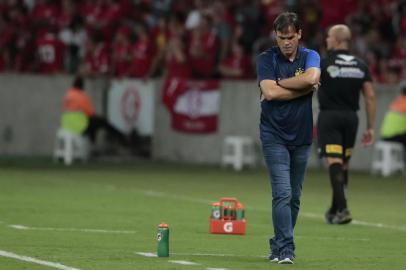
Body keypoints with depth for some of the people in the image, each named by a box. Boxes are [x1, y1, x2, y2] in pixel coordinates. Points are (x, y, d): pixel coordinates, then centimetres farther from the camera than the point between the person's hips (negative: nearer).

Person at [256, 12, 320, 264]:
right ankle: (285, 249, -17)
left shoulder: (310, 57, 3)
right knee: (283, 193, -15)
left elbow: (312, 77, -20)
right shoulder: (266, 59, -4)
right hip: (275, 136, -3)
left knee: (294, 197, 8)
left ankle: (279, 246, 21)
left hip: (301, 136, 3)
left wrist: (280, 83, -14)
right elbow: (270, 92, -18)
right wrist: (304, 89, -13)